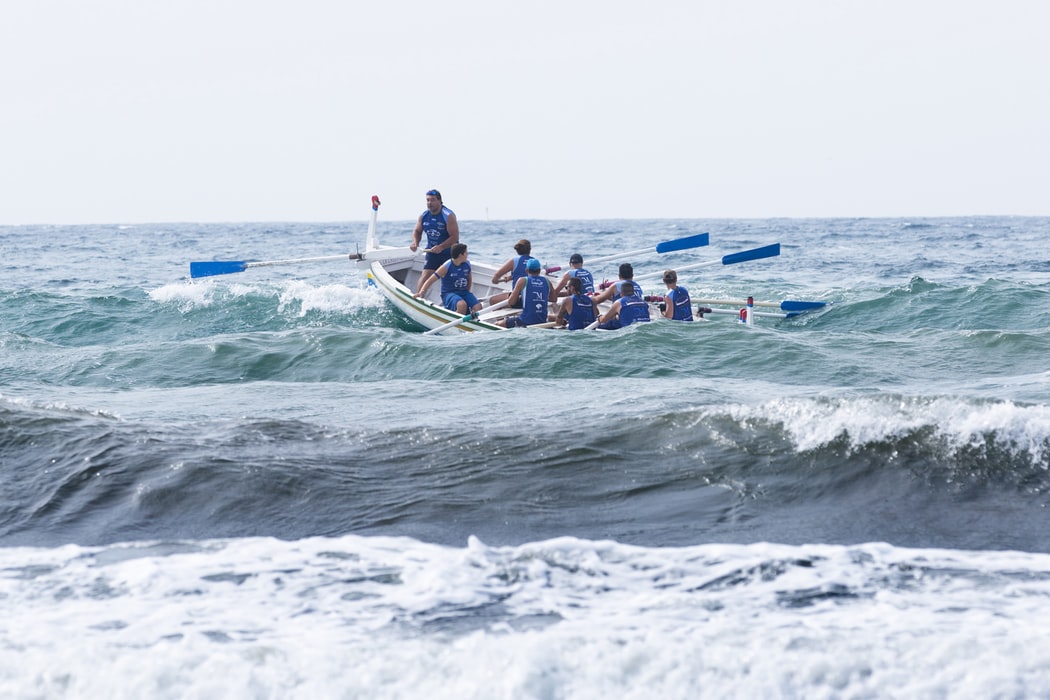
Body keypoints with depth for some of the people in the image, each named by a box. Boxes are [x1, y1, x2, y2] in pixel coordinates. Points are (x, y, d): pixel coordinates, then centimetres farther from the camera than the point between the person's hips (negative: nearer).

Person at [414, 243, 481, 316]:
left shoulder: (467, 264, 4)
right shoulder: (446, 267, -12)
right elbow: (430, 280, -11)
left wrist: (468, 291, 16)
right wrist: (421, 292, -24)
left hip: (464, 292, 5)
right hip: (449, 293, -5)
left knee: (478, 307, -23)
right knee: (462, 305, -38)